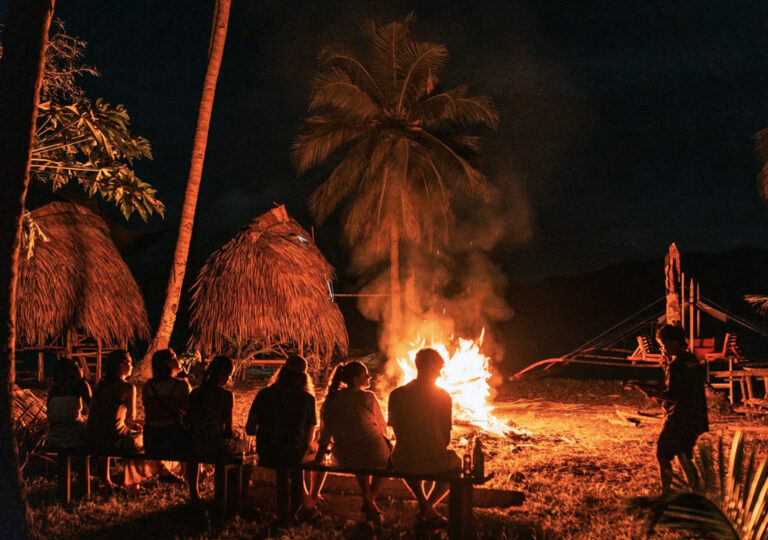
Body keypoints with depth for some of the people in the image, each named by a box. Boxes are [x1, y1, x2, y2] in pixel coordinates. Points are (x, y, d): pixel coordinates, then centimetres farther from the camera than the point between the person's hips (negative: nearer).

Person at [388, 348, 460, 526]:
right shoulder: (443, 396, -9)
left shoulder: (396, 395, -4)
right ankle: (428, 507, 24)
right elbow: (446, 437, -4)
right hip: (434, 461, -2)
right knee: (456, 462, 33)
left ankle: (425, 506, 29)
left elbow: (397, 431, 5)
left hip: (403, 462, 2)